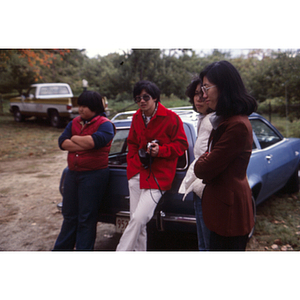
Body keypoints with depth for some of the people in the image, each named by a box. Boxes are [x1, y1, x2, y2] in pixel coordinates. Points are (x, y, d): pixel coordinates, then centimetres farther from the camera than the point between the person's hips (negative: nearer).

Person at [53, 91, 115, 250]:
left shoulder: (105, 124, -8)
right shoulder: (75, 122, 12)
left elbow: (95, 141, -27)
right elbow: (62, 142, -1)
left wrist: (75, 138, -9)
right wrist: (84, 144, -13)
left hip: (94, 175, -6)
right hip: (72, 173, 7)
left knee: (86, 218, 3)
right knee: (69, 215, 17)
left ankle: (83, 249, 16)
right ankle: (62, 248, 32)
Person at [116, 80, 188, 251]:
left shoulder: (171, 118, -8)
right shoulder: (137, 117, 10)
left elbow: (181, 144, -4)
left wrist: (160, 151, -18)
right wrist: (133, 161, 11)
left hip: (158, 176, -6)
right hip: (137, 172, 6)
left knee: (139, 219, -14)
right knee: (136, 220, 9)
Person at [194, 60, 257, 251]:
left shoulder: (237, 125, -23)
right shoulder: (225, 119, 12)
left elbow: (206, 169, -20)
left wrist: (199, 165, -1)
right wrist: (205, 161, -6)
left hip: (229, 208, -10)